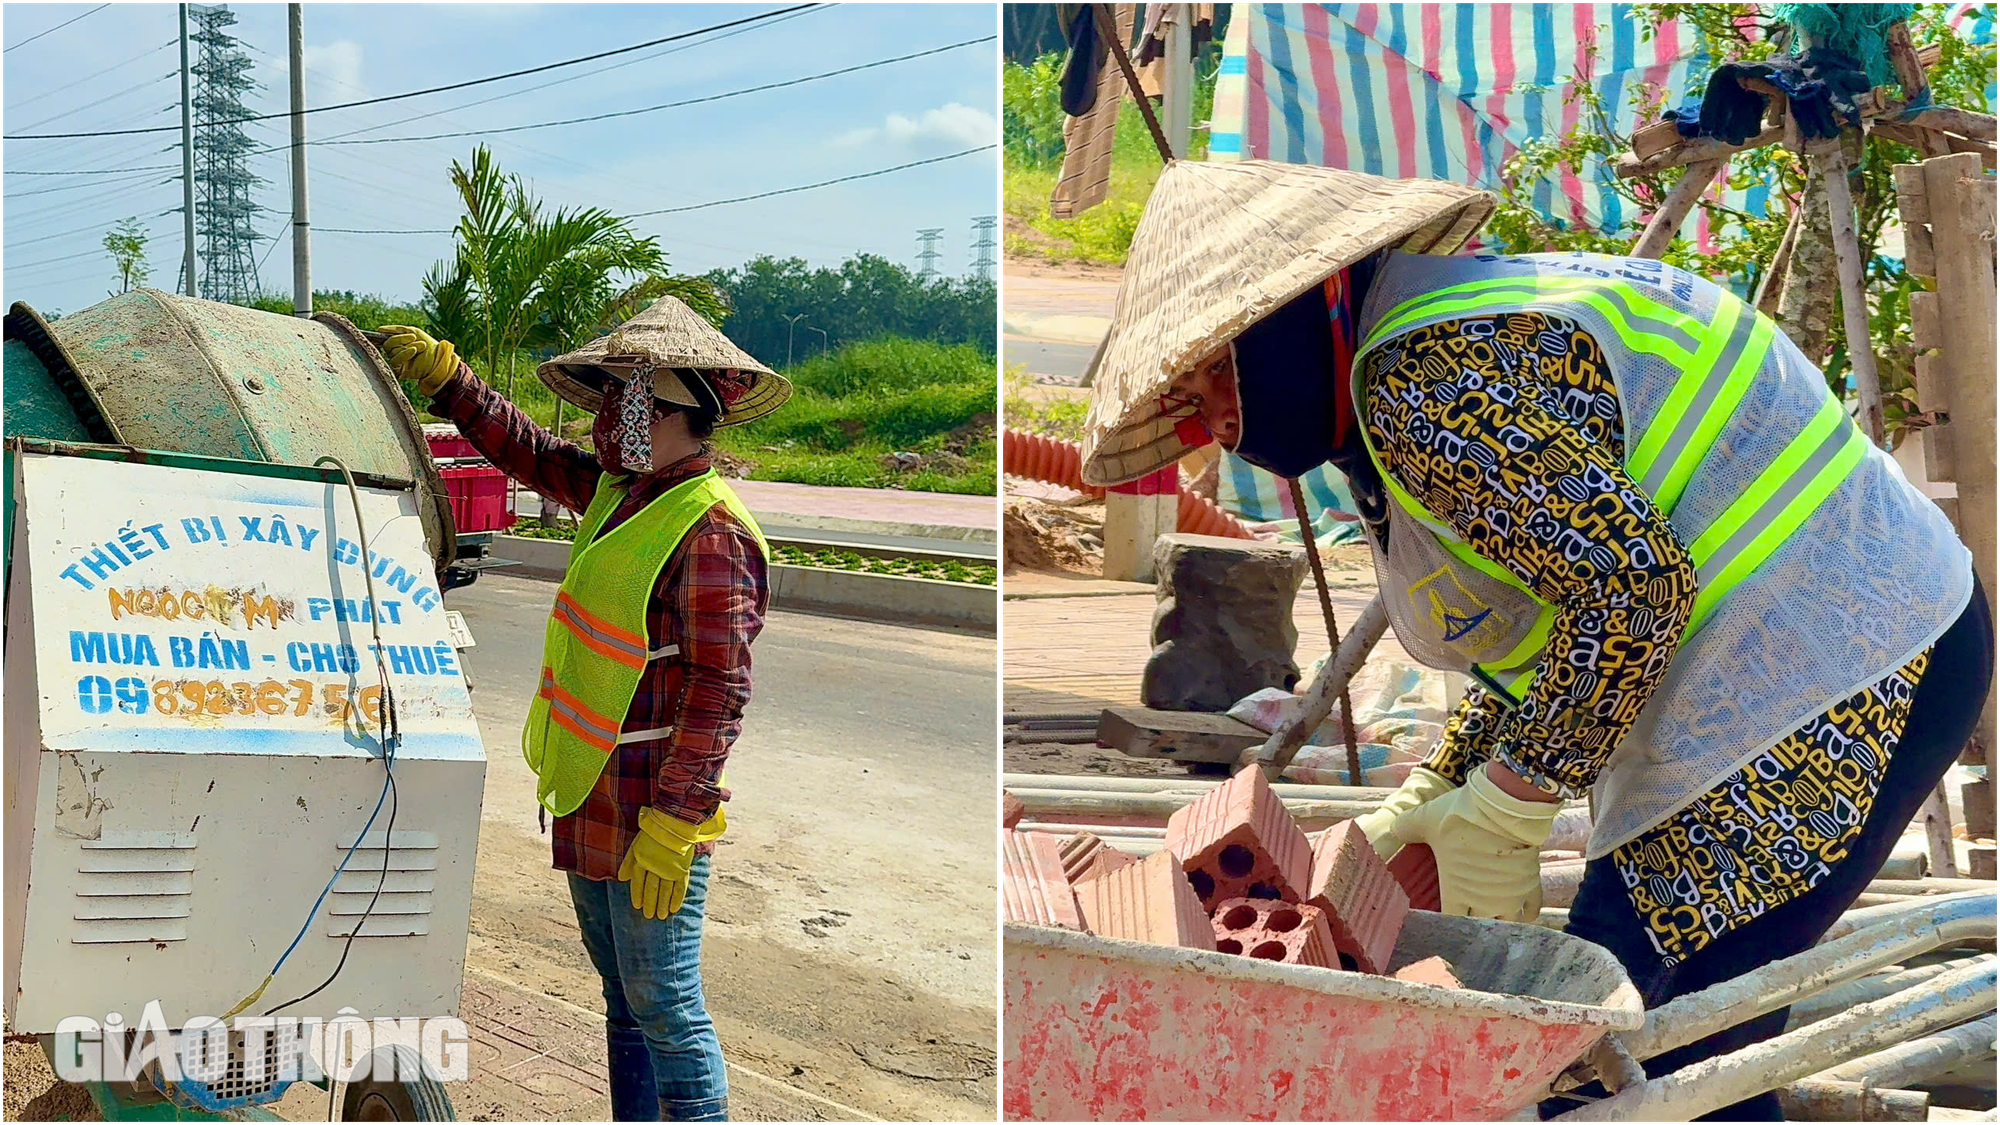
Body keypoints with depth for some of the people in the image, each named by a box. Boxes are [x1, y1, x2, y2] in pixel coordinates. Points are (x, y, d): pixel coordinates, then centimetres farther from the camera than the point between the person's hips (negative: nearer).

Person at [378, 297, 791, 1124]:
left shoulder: (710, 528, -17)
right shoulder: (619, 492, 10)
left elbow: (720, 689, -20)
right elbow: (529, 453, 28)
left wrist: (671, 823, -23)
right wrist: (443, 376, 20)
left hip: (651, 812, -10)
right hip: (591, 805, 10)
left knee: (665, 1005, -6)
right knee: (625, 1000, 17)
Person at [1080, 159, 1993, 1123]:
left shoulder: (1427, 383, -20)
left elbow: (1631, 586, -26)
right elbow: (1545, 618, 19)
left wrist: (1502, 809, -16)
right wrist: (1432, 794, 12)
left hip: (1829, 682, -11)